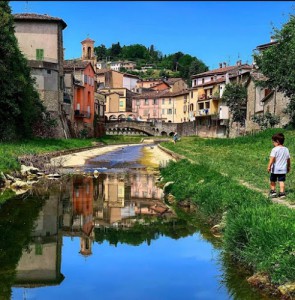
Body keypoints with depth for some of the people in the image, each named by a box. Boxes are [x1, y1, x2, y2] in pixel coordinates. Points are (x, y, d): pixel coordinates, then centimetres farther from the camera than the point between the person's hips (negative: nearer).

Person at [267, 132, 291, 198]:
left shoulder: (275, 149, -14)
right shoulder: (286, 149, 6)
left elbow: (272, 158, -23)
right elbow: (288, 159, 14)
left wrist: (269, 166, -25)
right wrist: (288, 167, 25)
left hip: (275, 169, -4)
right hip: (283, 169, 4)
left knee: (273, 181, 14)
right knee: (281, 181, 5)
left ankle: (273, 191, 20)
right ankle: (282, 193, -2)